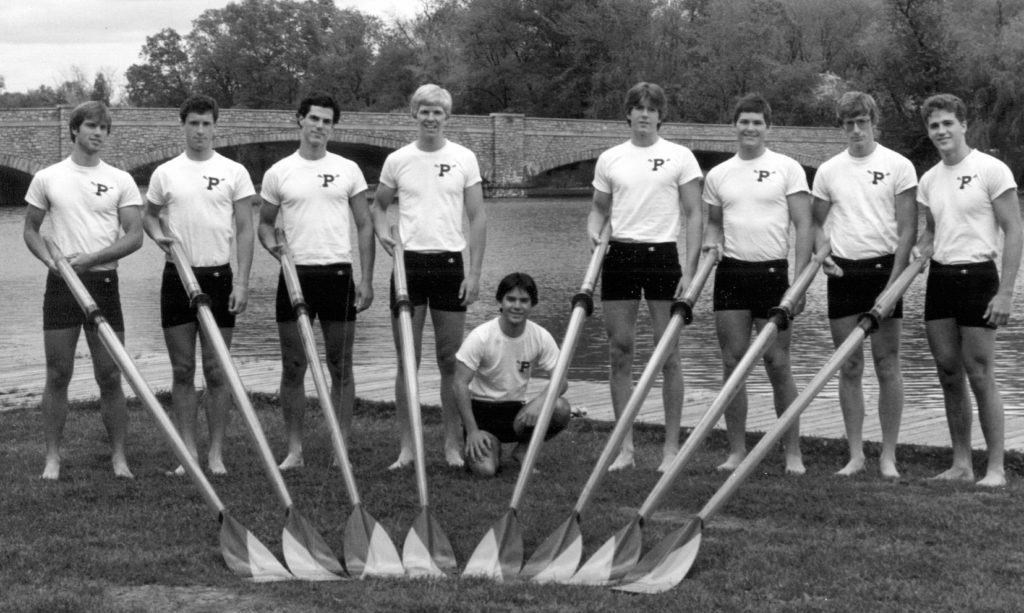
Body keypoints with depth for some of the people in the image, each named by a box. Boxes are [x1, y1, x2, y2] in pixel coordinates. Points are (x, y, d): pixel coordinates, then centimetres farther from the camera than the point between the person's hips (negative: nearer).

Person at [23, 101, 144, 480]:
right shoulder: (47, 178, 5)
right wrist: (48, 258, -9)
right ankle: (53, 456, 12)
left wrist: (90, 259, -15)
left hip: (103, 282, 0)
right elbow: (30, 229, 10)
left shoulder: (120, 180, 3)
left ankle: (119, 456, 10)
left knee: (110, 375, 1)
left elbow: (135, 236, -4)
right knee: (57, 375, 3)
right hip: (60, 283, 0)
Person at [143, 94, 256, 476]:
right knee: (182, 369, 4)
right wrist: (158, 235, -4)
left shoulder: (234, 172, 1)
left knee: (216, 370, 1)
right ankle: (188, 451, 11)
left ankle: (216, 452, 8)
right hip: (178, 275, 2)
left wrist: (242, 281, -8)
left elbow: (244, 230, -1)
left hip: (218, 276, -1)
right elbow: (148, 215, 19)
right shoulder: (165, 173, 5)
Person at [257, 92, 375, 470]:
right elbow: (265, 222, 13)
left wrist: (366, 279, -2)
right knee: (293, 366, 4)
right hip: (295, 274, 0)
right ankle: (294, 448, 12)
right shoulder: (279, 173, 5)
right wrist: (271, 242, -11)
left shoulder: (348, 170, 5)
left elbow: (365, 226, 5)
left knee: (340, 366, 4)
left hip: (338, 273, 0)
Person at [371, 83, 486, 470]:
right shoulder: (397, 160, 5)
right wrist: (382, 231, -5)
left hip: (449, 263, -1)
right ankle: (406, 446, 9)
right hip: (408, 263, 1)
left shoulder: (464, 159, 2)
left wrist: (475, 272, -4)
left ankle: (453, 445, 13)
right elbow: (379, 205, 17)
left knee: (450, 360, 5)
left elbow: (478, 216, 2)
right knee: (407, 360, 3)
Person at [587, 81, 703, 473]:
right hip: (619, 256, 3)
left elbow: (694, 215, -1)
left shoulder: (680, 157, 1)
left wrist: (689, 269, -9)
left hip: (663, 256, -3)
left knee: (668, 355, -1)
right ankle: (624, 447, 11)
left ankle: (671, 447, 8)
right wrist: (594, 232, -5)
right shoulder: (609, 159, 9)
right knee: (619, 352, 3)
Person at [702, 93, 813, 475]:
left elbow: (803, 225, -3)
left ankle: (793, 452, 7)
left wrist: (798, 280, -10)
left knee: (777, 363, -1)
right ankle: (736, 450, 11)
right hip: (731, 273, 3)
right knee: (733, 362, 3)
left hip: (772, 272, -3)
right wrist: (711, 244, -2)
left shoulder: (787, 168, 0)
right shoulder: (718, 175, 11)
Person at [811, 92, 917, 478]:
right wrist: (822, 252, -6)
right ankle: (855, 454, 12)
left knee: (887, 366, -2)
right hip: (842, 272, 3)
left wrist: (894, 280, -13)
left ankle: (888, 456, 5)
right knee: (849, 367, 5)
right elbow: (818, 223, 15)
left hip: (884, 268, -3)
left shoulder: (898, 167, -2)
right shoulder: (828, 171, 8)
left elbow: (908, 229, -5)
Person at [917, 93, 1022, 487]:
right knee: (949, 376, 7)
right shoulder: (930, 179, 12)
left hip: (977, 275, -6)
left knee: (979, 376, -6)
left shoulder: (992, 170, -7)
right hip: (939, 277, 6)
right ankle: (961, 465, 15)